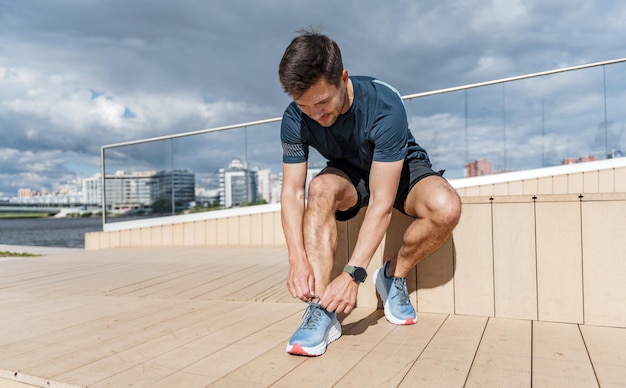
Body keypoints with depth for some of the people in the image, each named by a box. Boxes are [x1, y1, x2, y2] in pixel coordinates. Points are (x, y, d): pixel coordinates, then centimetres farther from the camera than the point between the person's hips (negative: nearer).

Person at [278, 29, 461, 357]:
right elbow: (292, 192, -22)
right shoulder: (295, 120, -22)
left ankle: (394, 275, -5)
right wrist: (298, 261, -35)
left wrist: (353, 274, -39)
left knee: (446, 208, -33)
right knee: (321, 188, -34)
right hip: (348, 174, 2)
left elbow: (381, 202, -35)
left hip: (400, 169, -1)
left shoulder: (385, 106, -34)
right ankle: (321, 309, -31)